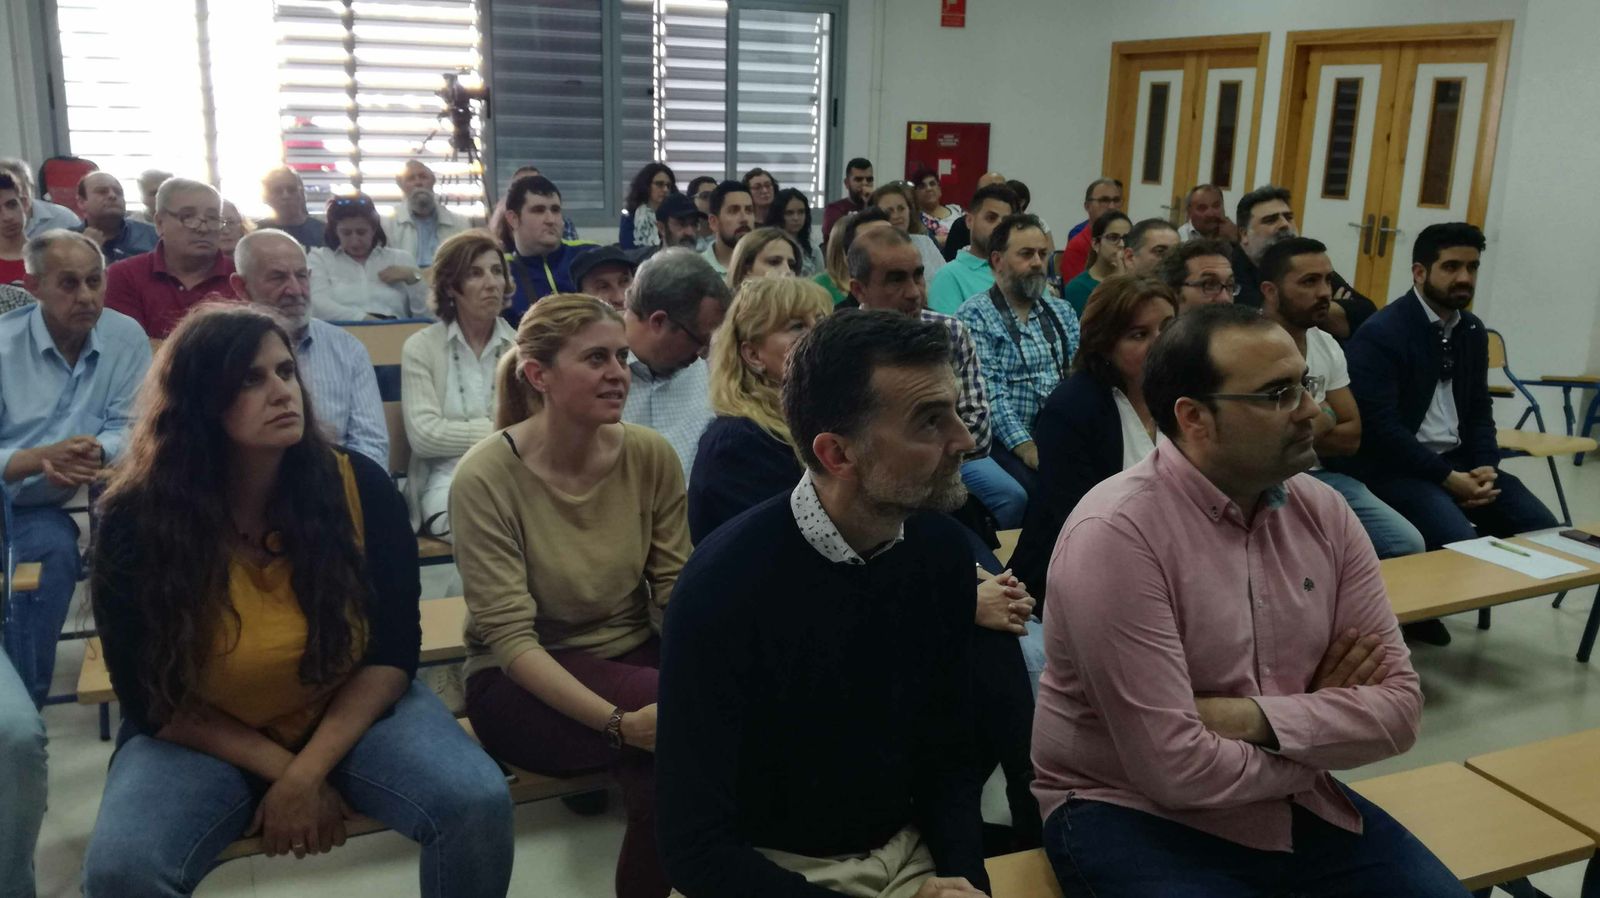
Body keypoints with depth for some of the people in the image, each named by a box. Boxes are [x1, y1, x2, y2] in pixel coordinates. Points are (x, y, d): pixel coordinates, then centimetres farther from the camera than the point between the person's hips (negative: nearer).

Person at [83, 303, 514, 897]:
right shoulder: (134, 522, -16)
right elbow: (150, 699, -8)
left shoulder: (360, 486, -15)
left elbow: (393, 652, -10)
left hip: (353, 712, 1)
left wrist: (307, 772, -19)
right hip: (201, 740, 0)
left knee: (479, 804, -22)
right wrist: (279, 770, -15)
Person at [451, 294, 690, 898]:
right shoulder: (487, 477, -18)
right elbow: (510, 637, -20)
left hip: (636, 656, 4)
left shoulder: (651, 455, -7)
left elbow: (678, 590, -4)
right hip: (523, 684, -4)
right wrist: (619, 722, -32)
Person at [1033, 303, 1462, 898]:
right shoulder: (1115, 534, -23)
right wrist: (1328, 731, -8)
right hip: (1135, 815, -6)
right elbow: (1176, 770, -25)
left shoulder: (1323, 511, -2)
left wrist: (1258, 718, -20)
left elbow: (1399, 705, -3)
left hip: (1295, 803, 6)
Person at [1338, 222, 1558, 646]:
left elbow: (1479, 410, 16)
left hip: (1456, 459, 8)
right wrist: (1448, 479, -19)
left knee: (1542, 528, -3)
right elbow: (1380, 428, -19)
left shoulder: (1473, 330, 12)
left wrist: (1486, 467, -4)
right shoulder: (1381, 333, -13)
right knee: (1458, 542, -29)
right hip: (1394, 465, -8)